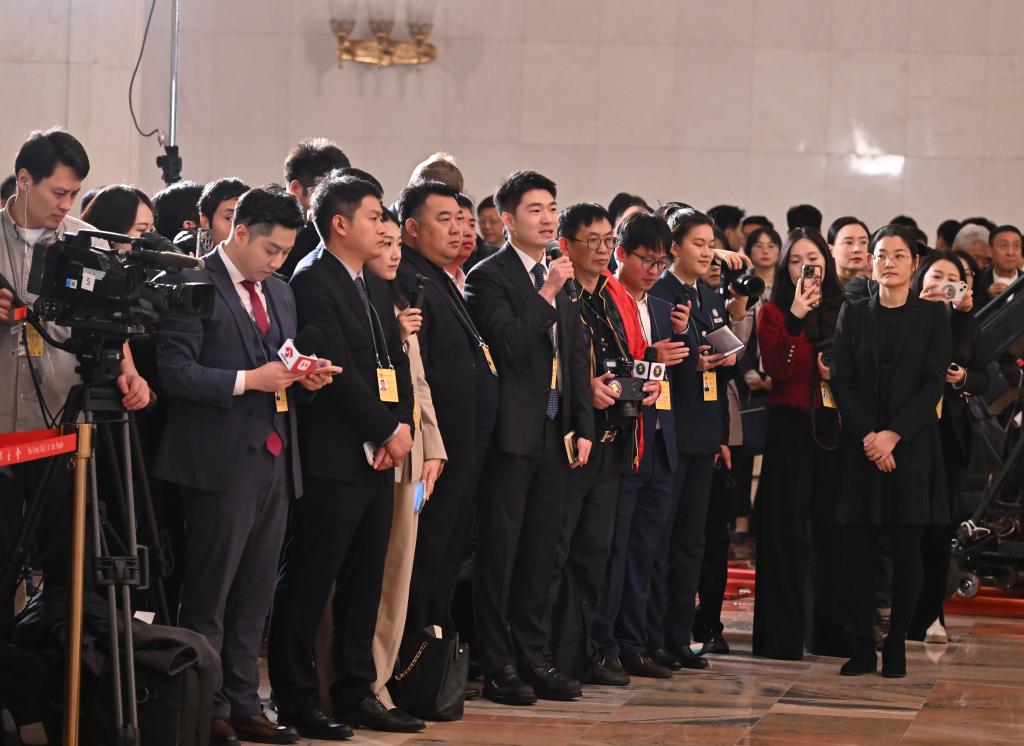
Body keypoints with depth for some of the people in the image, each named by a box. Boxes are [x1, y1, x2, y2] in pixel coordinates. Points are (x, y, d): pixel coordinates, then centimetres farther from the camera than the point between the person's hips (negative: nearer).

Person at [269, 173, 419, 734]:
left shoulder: (377, 287, 18)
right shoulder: (312, 282, -10)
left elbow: (397, 365, 15)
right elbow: (338, 371, -16)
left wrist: (402, 426, -2)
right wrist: (388, 430, -11)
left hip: (377, 458, 9)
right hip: (331, 457, -9)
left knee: (364, 581, 12)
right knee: (308, 581, -2)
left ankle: (356, 693, 19)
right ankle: (295, 702, 4)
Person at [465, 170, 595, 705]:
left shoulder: (561, 277, 14)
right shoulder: (489, 277, -7)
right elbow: (510, 348, -19)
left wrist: (582, 428, 12)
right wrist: (548, 294, -21)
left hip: (556, 434, 7)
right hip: (512, 434, -7)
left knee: (541, 551, 11)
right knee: (499, 551, -1)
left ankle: (531, 657, 18)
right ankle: (497, 667, 3)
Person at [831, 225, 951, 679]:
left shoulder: (932, 315, 4)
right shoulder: (852, 315, 8)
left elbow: (933, 383, -4)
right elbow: (841, 381, 3)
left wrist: (893, 435, -13)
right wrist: (869, 436, -11)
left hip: (911, 445, -1)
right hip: (861, 447, 1)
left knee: (906, 550, -1)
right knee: (860, 550, -1)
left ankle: (896, 645, 7)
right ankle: (862, 647, 4)